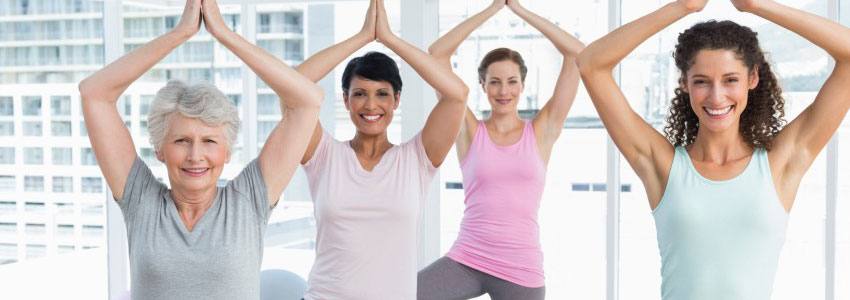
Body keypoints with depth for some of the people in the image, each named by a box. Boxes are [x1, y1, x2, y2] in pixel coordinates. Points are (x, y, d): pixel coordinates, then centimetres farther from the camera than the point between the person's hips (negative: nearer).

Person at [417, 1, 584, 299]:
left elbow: (577, 54, -2)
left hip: (521, 270, 0)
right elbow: (437, 53, -3)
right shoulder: (470, 131, 3)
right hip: (466, 261, 0)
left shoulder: (542, 131, 3)